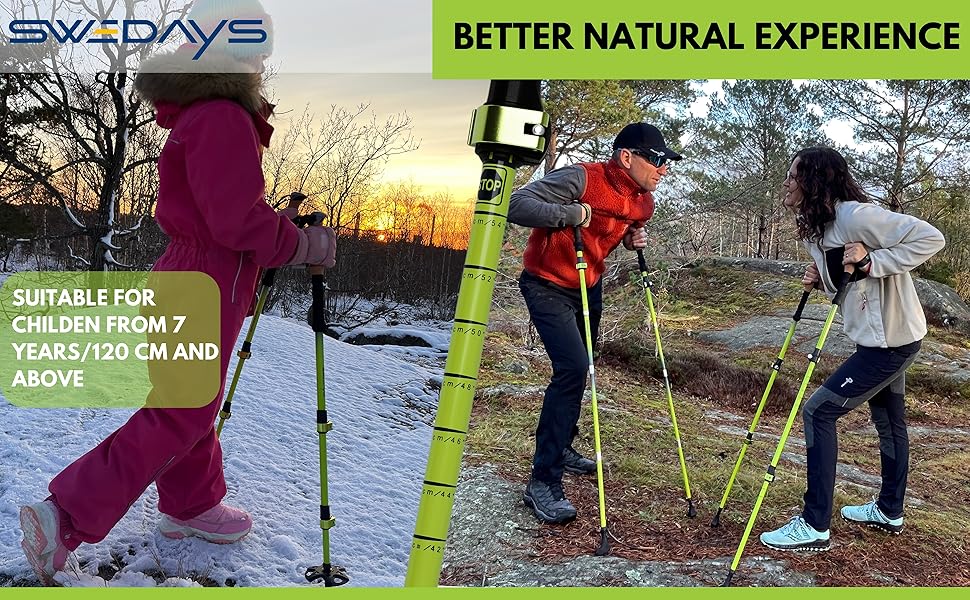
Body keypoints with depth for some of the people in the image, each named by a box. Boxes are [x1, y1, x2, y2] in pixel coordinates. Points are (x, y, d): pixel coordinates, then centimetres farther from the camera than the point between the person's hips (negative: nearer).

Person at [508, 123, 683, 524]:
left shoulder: (644, 202, -3)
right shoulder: (582, 179, -27)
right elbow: (517, 205, -33)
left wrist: (634, 240, -4)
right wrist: (572, 212, -37)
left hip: (588, 286, 8)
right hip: (548, 285, -8)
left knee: (579, 369, 18)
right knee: (572, 367, -21)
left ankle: (561, 447, 41)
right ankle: (543, 482, -16)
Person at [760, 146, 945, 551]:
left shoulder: (856, 215, -23)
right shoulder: (817, 228, 7)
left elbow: (930, 239, -23)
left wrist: (871, 262, -28)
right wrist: (821, 281, -3)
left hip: (891, 338, -10)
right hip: (882, 337, 10)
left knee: (819, 411, -12)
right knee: (888, 420, 22)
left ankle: (814, 526, -5)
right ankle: (889, 511, 40)